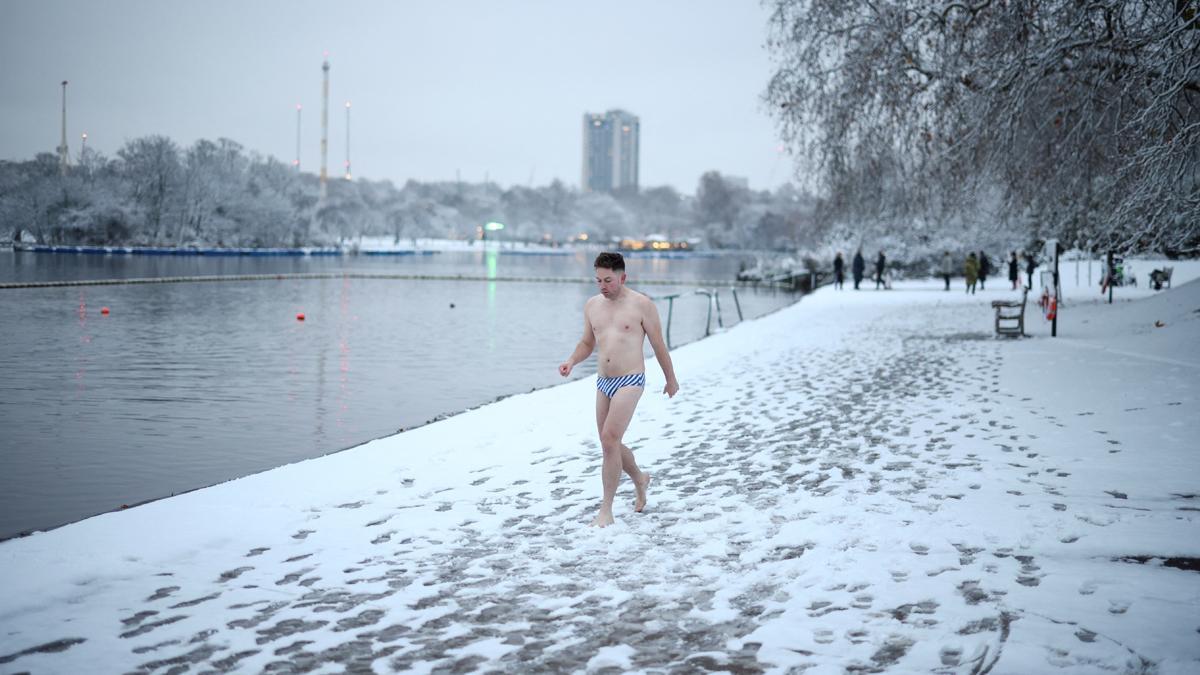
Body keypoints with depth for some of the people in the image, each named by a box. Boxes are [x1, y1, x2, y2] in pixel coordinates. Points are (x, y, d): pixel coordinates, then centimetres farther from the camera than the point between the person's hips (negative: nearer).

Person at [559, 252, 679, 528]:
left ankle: (606, 510, -11)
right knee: (610, 444, 14)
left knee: (609, 439, -17)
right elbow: (587, 343, 20)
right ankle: (640, 479, 43)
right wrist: (571, 361, 0)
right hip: (603, 382, 6)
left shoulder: (641, 305, -6)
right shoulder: (592, 305, 9)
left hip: (630, 381, -6)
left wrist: (671, 379, 10)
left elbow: (659, 346, 2)